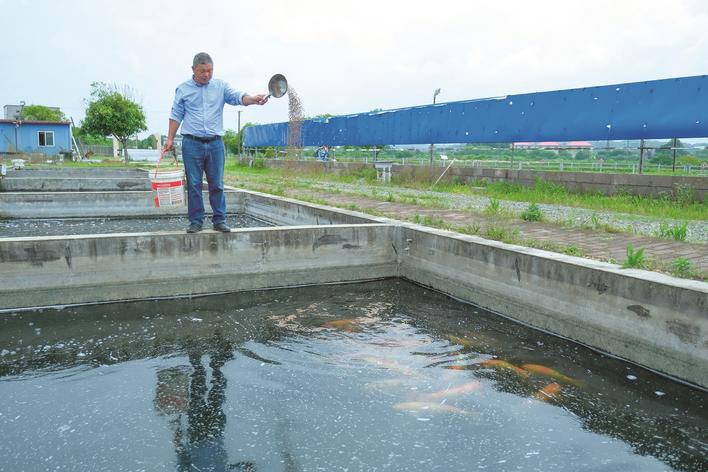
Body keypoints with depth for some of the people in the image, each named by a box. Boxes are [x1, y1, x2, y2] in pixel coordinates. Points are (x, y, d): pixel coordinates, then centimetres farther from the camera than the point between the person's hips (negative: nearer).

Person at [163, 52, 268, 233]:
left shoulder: (221, 86, 9)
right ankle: (196, 221, 9)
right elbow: (176, 115, 9)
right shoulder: (183, 89, 7)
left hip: (215, 143, 1)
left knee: (217, 184, 3)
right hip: (192, 143, -1)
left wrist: (253, 99, -28)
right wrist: (170, 139, 2)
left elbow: (237, 97, -7)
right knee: (194, 184, 1)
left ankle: (219, 220, 11)